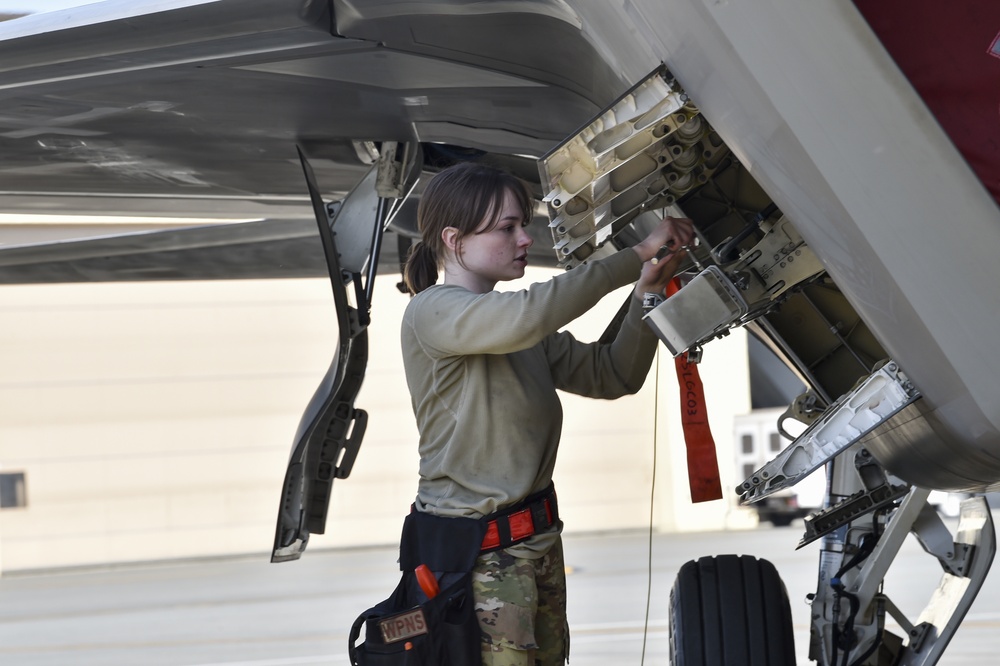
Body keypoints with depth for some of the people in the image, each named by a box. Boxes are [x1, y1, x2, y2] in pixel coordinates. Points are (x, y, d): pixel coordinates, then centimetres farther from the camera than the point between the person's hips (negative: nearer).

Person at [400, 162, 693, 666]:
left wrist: (648, 291, 1)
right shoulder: (432, 312, -11)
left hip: (538, 540, 8)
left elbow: (614, 377, 15)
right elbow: (530, 315, -29)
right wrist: (636, 256, -24)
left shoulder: (515, 325, 18)